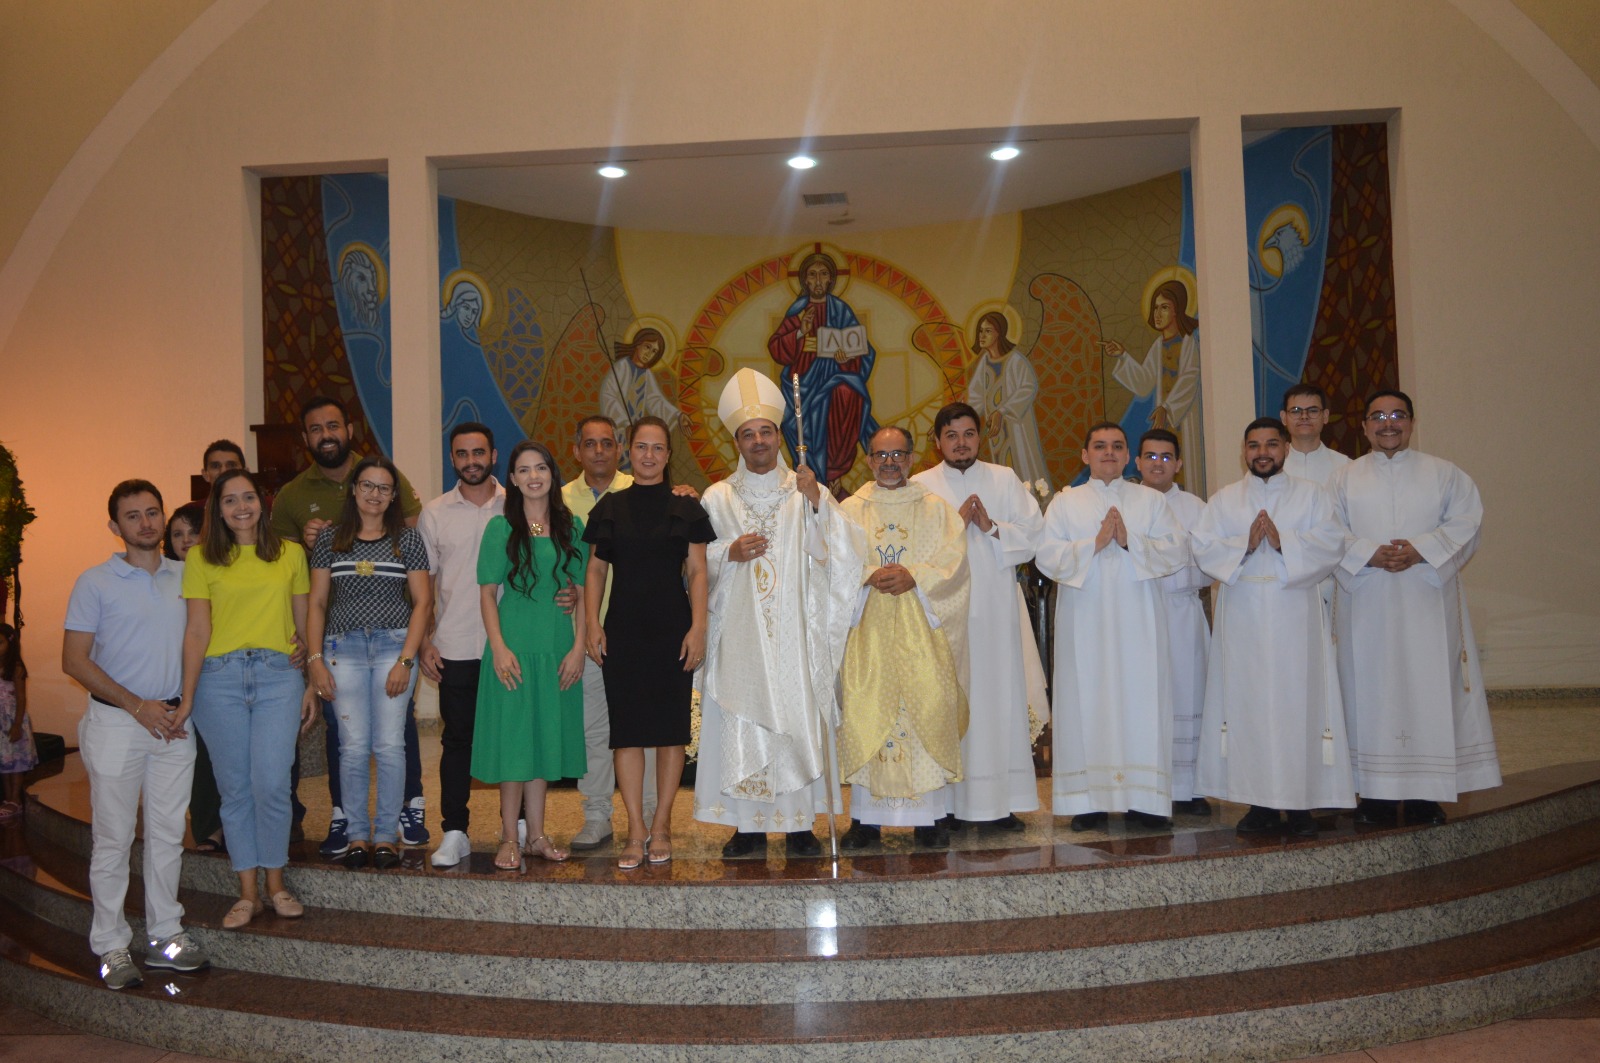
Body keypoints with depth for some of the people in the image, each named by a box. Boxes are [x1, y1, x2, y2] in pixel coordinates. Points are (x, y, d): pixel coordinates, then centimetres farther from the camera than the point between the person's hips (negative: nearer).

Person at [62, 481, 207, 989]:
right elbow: (74, 660, -6)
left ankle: (165, 935, 18)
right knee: (114, 838, 1)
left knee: (168, 834, 8)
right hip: (116, 724, -3)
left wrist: (187, 702, -1)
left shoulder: (185, 577, 8)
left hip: (174, 723, 4)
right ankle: (111, 945, 10)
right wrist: (137, 705, -12)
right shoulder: (96, 583, -2)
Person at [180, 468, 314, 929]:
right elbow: (197, 631, 0)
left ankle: (275, 884, 11)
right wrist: (187, 698, -5)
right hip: (219, 679, 0)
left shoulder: (290, 554, 10)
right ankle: (248, 892, 15)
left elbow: (304, 624, 14)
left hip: (278, 675, 0)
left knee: (271, 784, -7)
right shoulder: (201, 559, 6)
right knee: (235, 788, 5)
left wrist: (313, 684, 12)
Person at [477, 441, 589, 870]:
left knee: (545, 738, 9)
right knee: (512, 740, 0)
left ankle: (536, 835, 19)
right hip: (513, 648, -3)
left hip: (557, 649, 3)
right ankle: (510, 838, 9)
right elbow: (487, 593, -2)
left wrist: (578, 646, -1)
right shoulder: (500, 528, -1)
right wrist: (498, 647, -13)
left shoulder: (571, 527, 6)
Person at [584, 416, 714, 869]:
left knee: (671, 728, 3)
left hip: (672, 629, -1)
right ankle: (636, 832, 6)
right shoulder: (609, 508, 9)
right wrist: (591, 624, 0)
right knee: (626, 729, -1)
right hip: (623, 628, 1)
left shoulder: (685, 508, 5)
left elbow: (697, 572, 2)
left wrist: (698, 627, -7)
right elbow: (595, 569, 10)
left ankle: (661, 826, 14)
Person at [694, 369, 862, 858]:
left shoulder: (805, 491, 8)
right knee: (741, 722, -1)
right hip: (739, 631, 1)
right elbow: (696, 562, 9)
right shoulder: (719, 498, 10)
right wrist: (730, 552, -9)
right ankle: (748, 823, 8)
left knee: (798, 719, -2)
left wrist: (817, 502, -17)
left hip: (794, 631, 0)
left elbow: (839, 550, -4)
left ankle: (800, 823, 6)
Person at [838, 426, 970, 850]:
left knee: (929, 712, -5)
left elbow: (953, 559, 0)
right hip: (868, 634, 0)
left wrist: (914, 576, -16)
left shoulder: (936, 508, 12)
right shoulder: (850, 509, 13)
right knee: (865, 716, -3)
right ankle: (866, 818, 5)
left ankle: (930, 816, 4)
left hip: (922, 631, 0)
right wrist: (870, 576, -17)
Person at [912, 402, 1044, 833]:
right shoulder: (920, 486, 7)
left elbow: (1035, 534, 5)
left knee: (1000, 694, 1)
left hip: (996, 608, 2)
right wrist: (956, 525, -11)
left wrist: (993, 528, -8)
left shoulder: (1005, 480, 12)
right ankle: (951, 801, 3)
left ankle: (1001, 801, 6)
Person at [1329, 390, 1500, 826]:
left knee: (1428, 688, -3)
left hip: (1427, 599, 0)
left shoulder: (1444, 474, 11)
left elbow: (1466, 522, 0)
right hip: (1366, 605, 0)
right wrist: (1369, 554, -15)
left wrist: (1421, 550, -15)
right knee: (1371, 688, -2)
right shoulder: (1344, 479, 12)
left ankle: (1424, 795, 2)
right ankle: (1377, 795, 3)